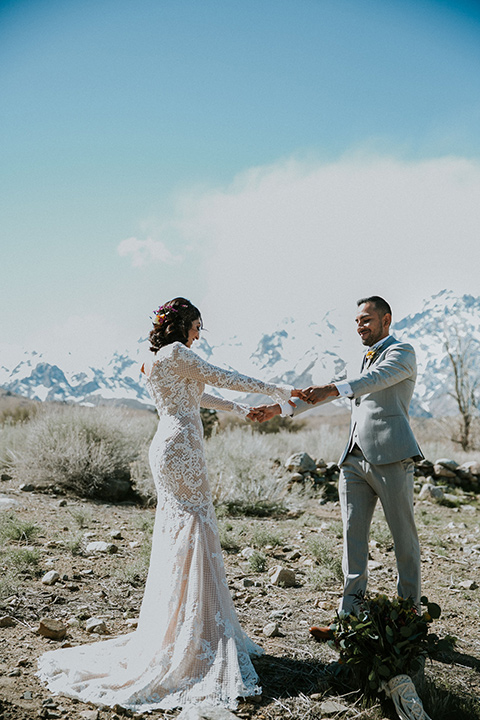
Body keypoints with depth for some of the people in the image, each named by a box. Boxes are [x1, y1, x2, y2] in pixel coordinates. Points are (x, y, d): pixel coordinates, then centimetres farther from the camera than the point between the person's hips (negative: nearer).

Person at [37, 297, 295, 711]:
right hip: (182, 447, -10)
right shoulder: (175, 353, -10)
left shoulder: (158, 362, 18)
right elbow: (222, 378, -10)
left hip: (170, 447, 10)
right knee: (192, 535, -6)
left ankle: (177, 633, 22)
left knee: (179, 533, 13)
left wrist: (238, 409, 37)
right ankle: (189, 643, 0)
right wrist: (275, 391, -1)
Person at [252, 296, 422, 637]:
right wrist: (282, 408, 17)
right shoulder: (367, 359, 25)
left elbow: (376, 379, -20)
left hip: (390, 458, -7)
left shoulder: (402, 352, 1)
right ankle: (350, 616, 3)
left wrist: (333, 389, -37)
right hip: (355, 459, 7)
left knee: (404, 538, 3)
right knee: (353, 537, 1)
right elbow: (330, 393, 25)